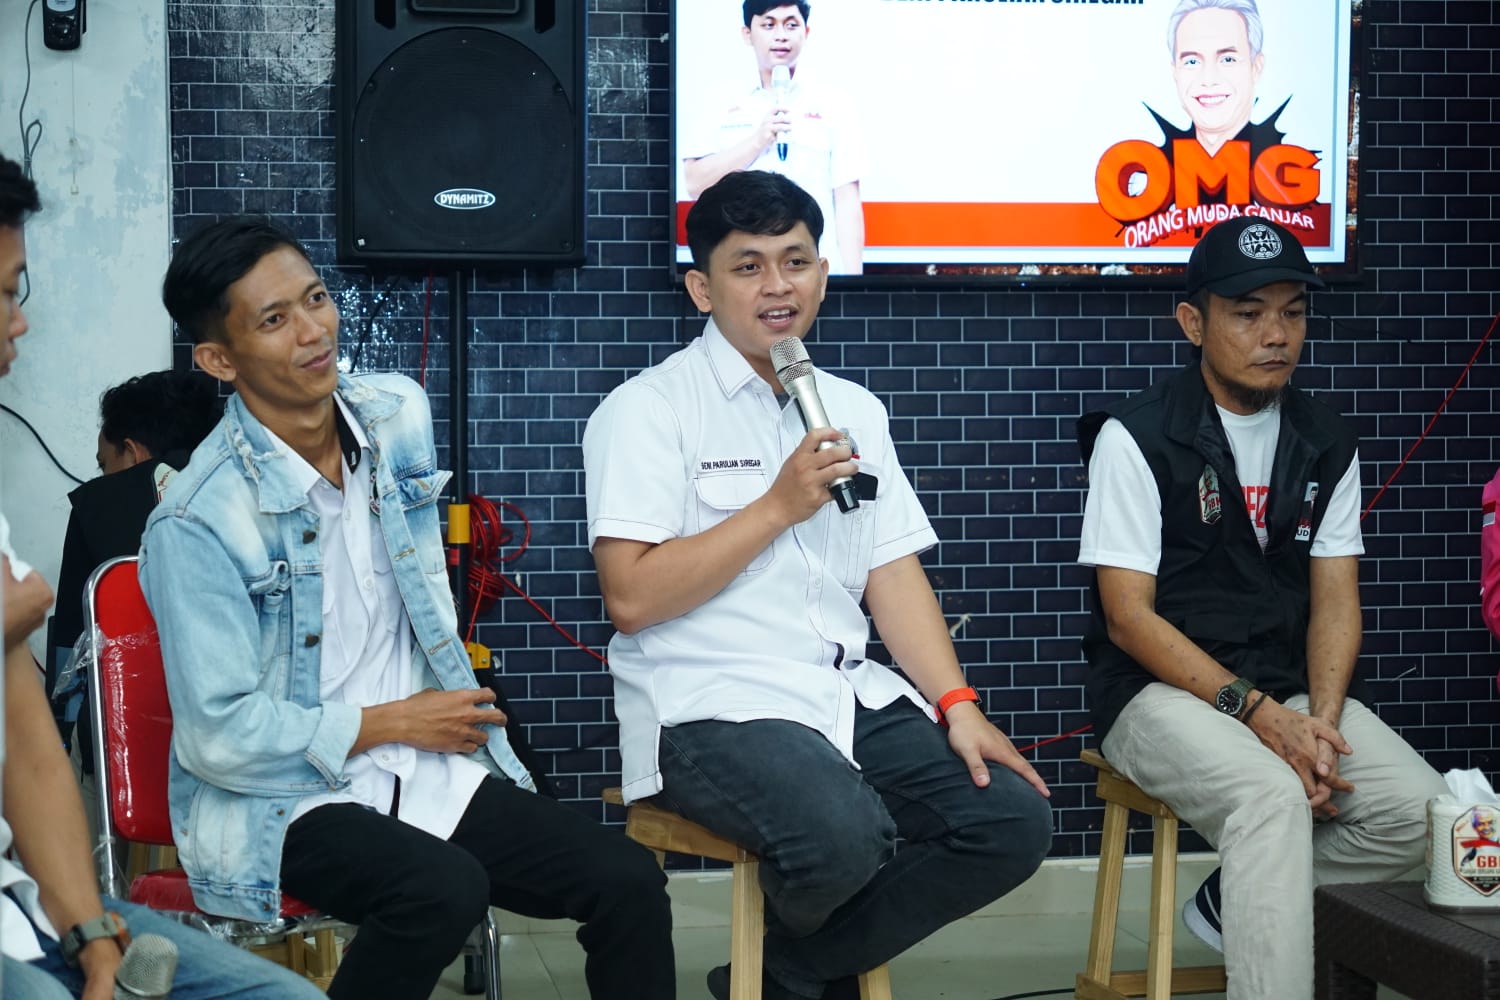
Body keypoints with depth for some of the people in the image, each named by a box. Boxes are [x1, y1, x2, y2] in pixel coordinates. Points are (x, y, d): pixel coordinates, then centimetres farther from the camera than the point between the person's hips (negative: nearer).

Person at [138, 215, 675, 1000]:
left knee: (628, 880, -14)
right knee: (444, 889, -35)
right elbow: (220, 737, -18)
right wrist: (392, 722, -10)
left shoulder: (400, 417, 4)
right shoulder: (197, 522, -17)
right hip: (278, 801, -6)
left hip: (423, 773, 6)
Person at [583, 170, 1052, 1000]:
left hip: (849, 695, 7)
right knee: (843, 836, -34)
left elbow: (893, 573, 11)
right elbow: (632, 597, -13)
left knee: (1014, 820, -11)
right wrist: (781, 506, -14)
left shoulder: (854, 410, 16)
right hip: (711, 708, -7)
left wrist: (957, 705, -3)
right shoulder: (648, 411, -4)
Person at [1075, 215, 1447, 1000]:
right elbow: (1129, 616, -11)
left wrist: (1320, 720, -14)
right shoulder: (1136, 437, -7)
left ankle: (1238, 902, 1)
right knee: (1272, 796, -35)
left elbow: (1335, 602, 5)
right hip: (1162, 692, -5)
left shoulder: (1327, 445, 9)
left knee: (1421, 812, -18)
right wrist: (1255, 711, -20)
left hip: (1290, 692, 6)